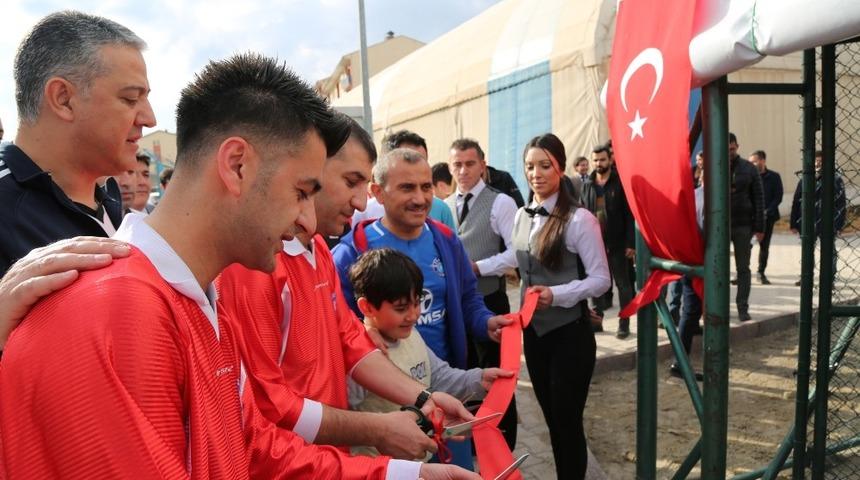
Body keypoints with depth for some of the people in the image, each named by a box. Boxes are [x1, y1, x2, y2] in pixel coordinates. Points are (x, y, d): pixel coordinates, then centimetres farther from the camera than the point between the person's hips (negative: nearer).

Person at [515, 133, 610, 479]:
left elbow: (601, 280, -15)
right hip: (534, 330, 6)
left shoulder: (579, 219, -16)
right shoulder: (521, 217, 5)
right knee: (551, 418, 18)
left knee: (568, 421, 5)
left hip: (569, 333, -6)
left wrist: (556, 294, -26)